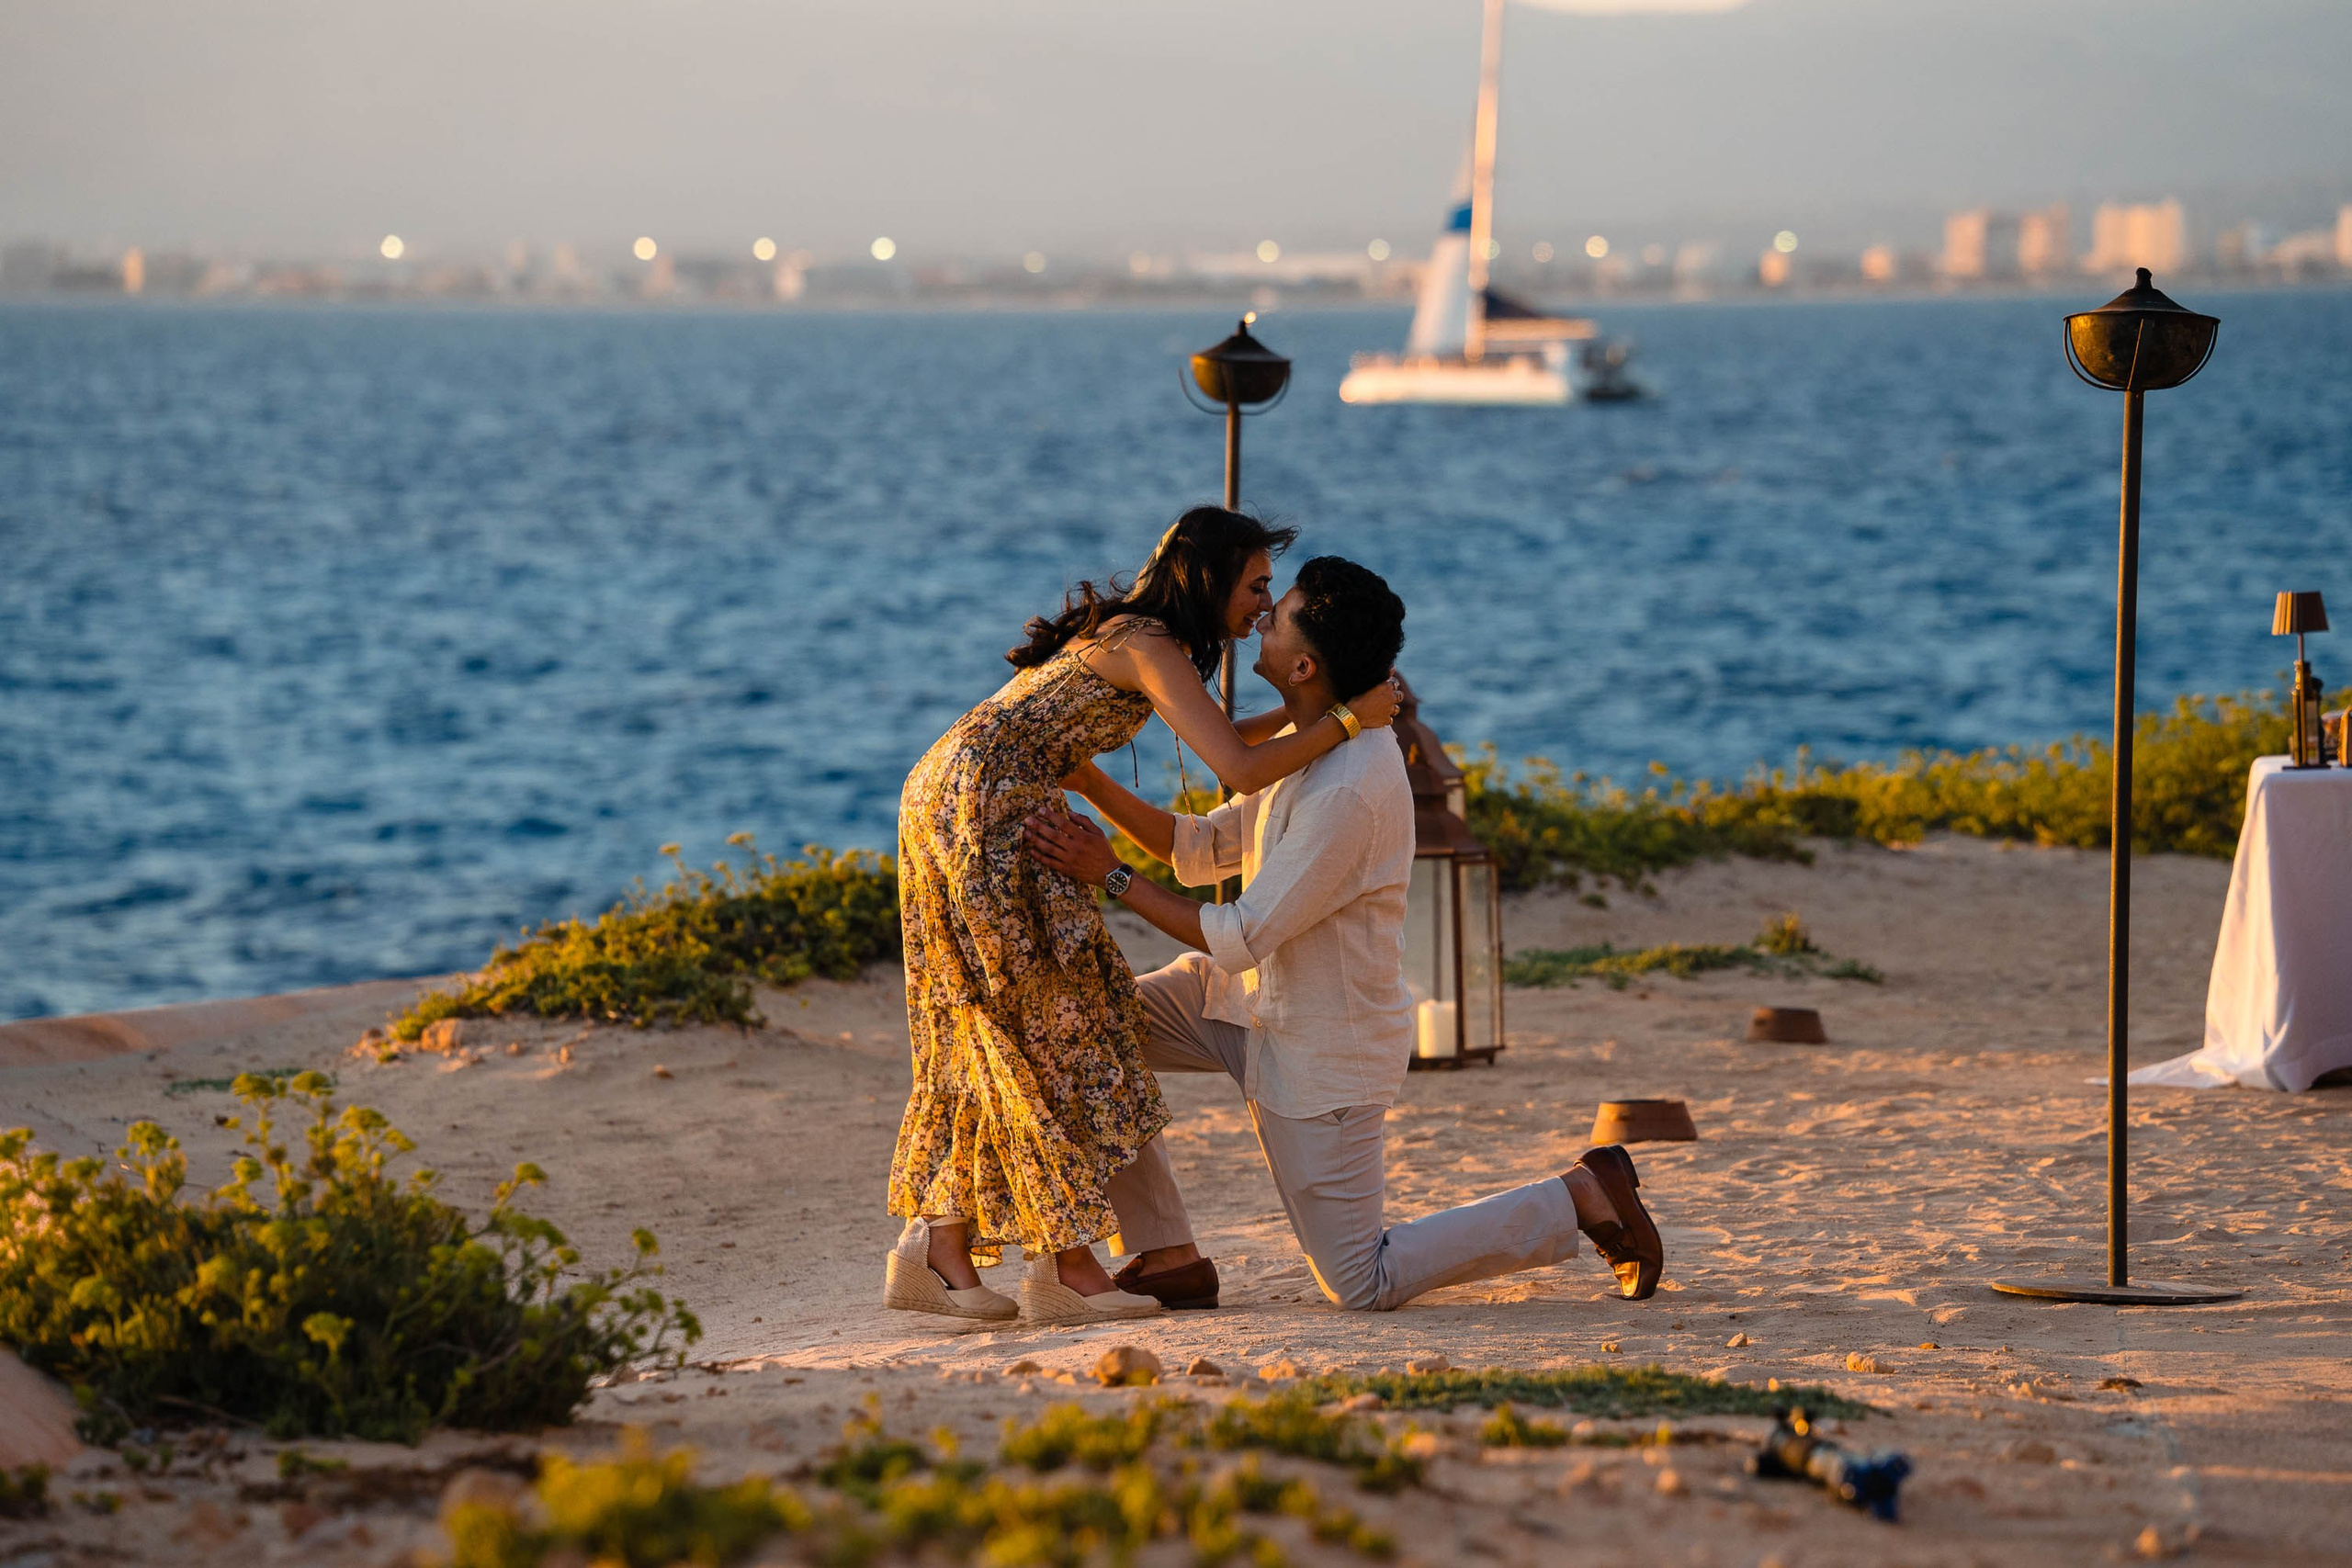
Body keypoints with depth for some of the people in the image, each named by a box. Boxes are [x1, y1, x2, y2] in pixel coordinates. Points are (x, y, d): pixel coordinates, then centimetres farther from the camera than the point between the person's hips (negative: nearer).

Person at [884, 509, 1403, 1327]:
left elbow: (1220, 740, 30)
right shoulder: (1150, 648, -12)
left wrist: (1312, 703, 20)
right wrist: (1347, 717, -10)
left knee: (997, 1038, 10)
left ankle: (938, 1247, 8)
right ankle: (1069, 1264, -3)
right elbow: (1240, 770, -20)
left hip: (946, 797, 10)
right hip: (982, 806, -10)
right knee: (1050, 1025, -5)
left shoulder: (1127, 631, 18)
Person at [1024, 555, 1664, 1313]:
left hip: (1322, 1046, -9)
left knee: (1364, 1285, 0)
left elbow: (1240, 939, -26)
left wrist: (1108, 875, -23)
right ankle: (1166, 1255, 4)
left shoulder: (1347, 794, -31)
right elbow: (1202, 852, 7)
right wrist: (1093, 783, -2)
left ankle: (1578, 1197, 10)